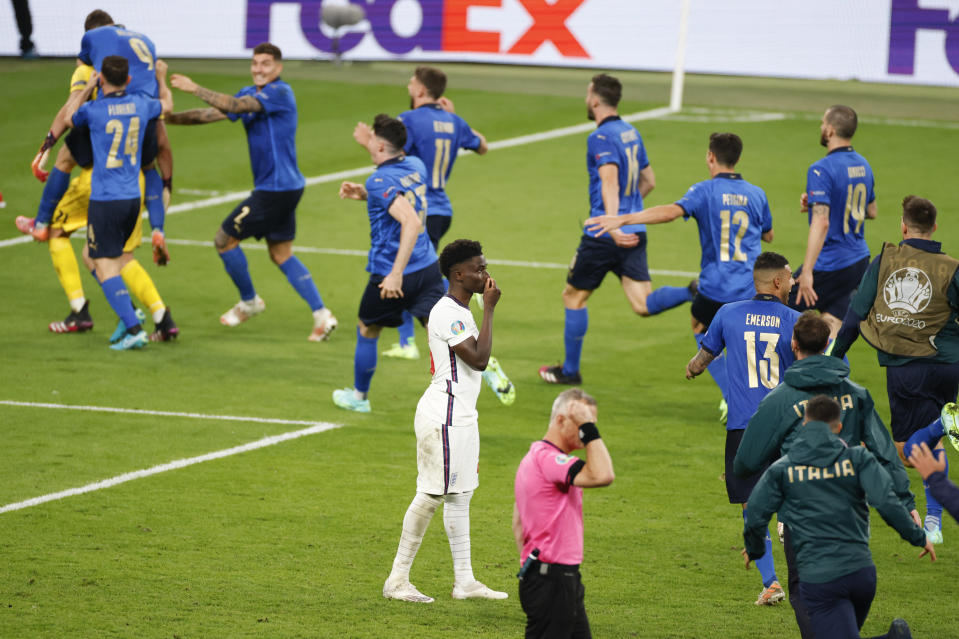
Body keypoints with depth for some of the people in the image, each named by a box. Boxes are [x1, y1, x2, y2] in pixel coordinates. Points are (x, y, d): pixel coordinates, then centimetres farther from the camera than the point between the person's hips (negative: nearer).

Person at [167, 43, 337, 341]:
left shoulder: (280, 93, -16)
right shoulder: (250, 94, 12)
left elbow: (234, 106, -27)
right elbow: (214, 113, 14)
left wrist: (195, 89, -27)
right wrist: (169, 118, 7)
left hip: (276, 188, -10)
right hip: (286, 186, 10)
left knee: (225, 239, 2)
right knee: (281, 255, 12)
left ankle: (249, 302, 18)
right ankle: (321, 314, 7)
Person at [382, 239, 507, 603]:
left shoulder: (460, 312, 16)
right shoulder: (447, 313, -16)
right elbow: (479, 358, -23)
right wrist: (489, 309, -17)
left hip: (461, 417, 10)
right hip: (444, 418, -10)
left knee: (460, 495, 11)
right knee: (432, 495, -8)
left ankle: (464, 581, 15)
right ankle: (397, 580, -4)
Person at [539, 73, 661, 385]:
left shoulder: (601, 138, -12)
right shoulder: (632, 133, 14)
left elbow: (610, 182, -26)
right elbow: (648, 181, 23)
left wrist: (613, 224, -36)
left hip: (604, 234, -7)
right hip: (634, 232, 7)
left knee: (574, 295, 12)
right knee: (644, 304, -3)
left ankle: (570, 370, 20)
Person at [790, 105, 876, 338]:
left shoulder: (822, 170, -18)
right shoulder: (863, 165, 9)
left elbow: (821, 222, -27)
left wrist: (807, 271, -29)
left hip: (830, 265, -8)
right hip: (859, 261, 8)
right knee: (830, 330, 10)